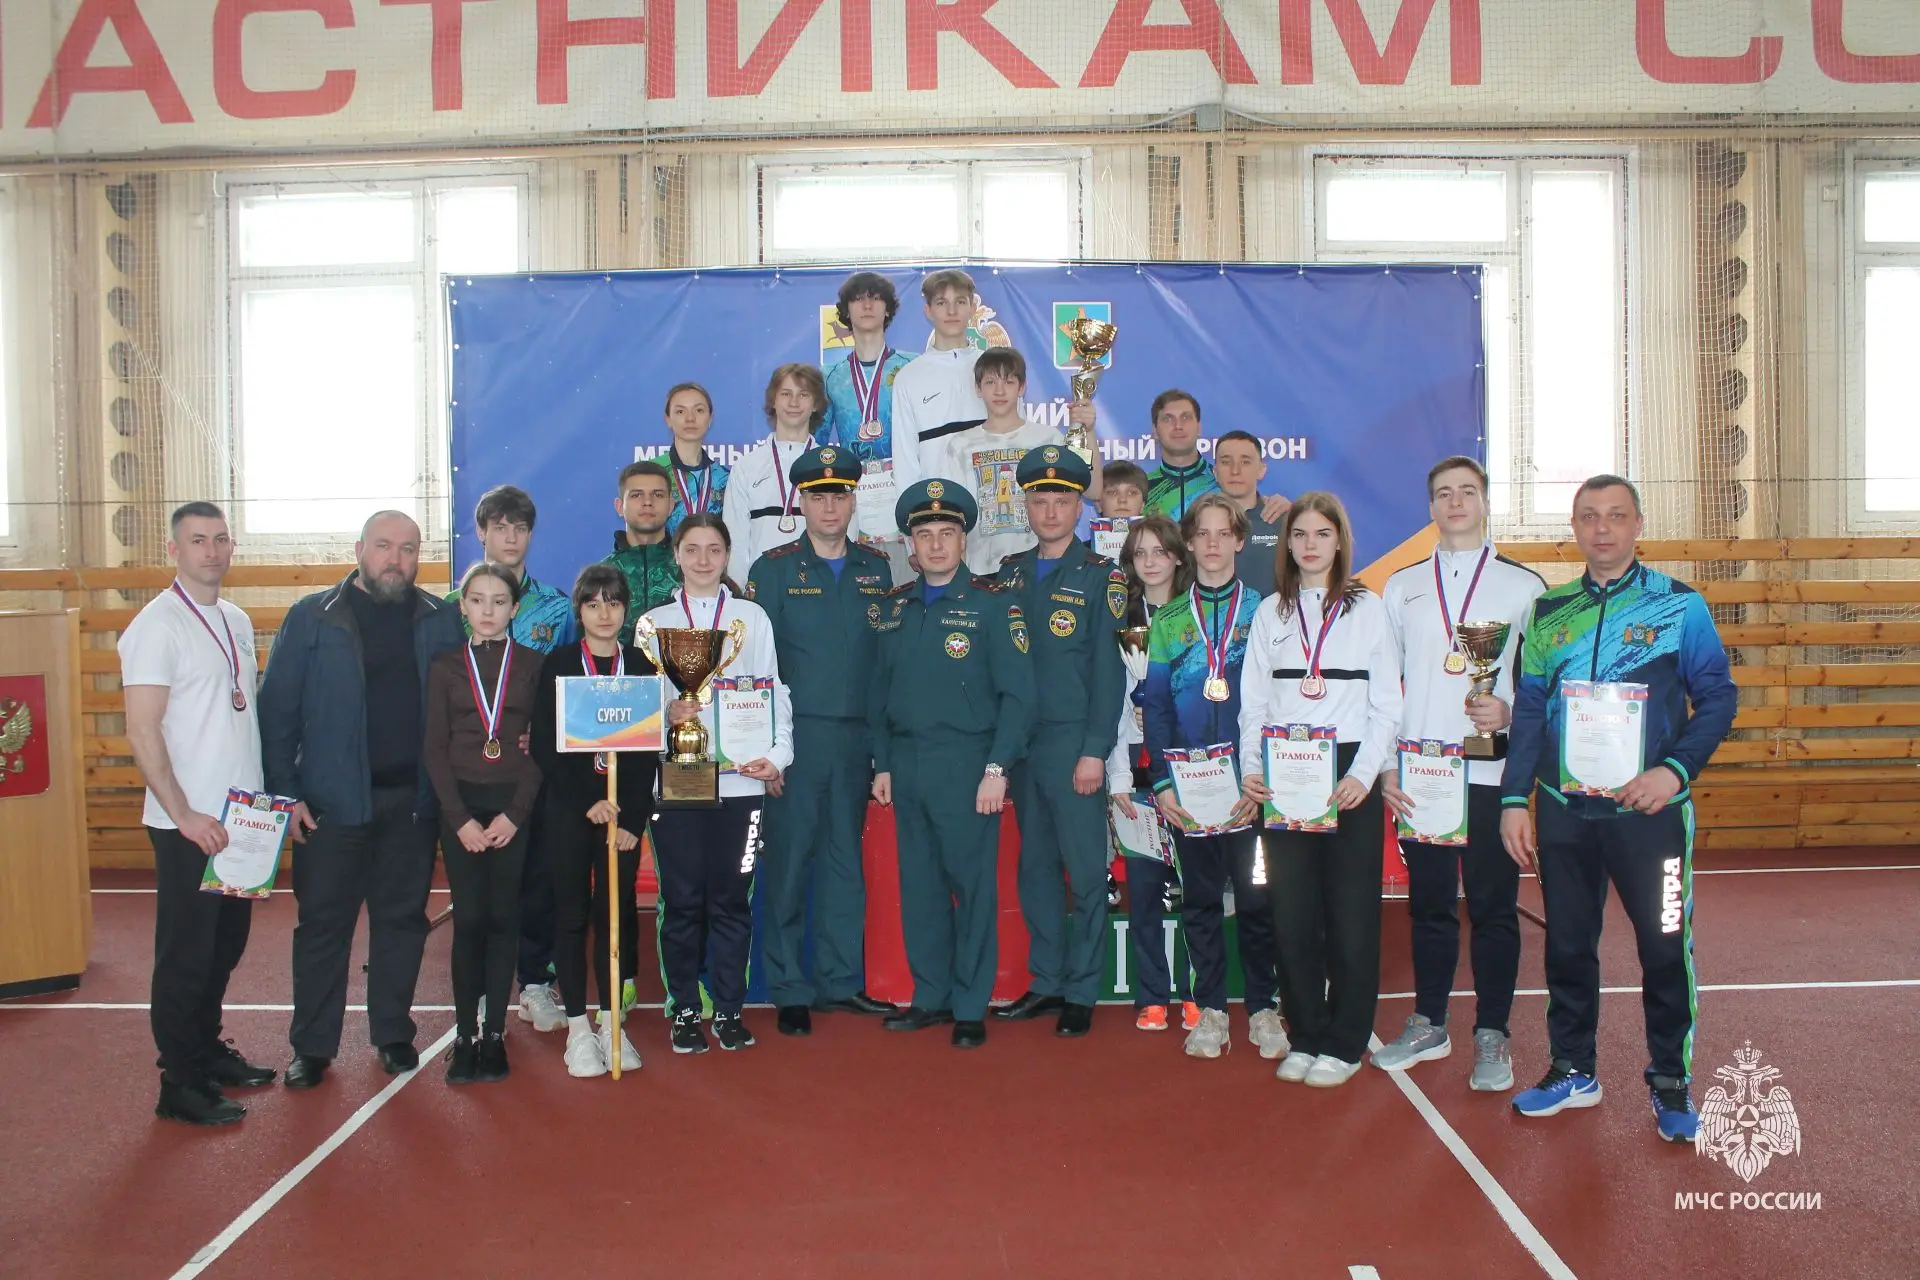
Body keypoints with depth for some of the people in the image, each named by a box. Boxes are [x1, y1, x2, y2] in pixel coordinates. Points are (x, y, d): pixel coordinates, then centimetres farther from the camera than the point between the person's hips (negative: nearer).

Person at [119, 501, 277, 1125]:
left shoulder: (238, 621, 11)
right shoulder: (157, 624, -11)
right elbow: (142, 733, -15)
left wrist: (265, 794, 9)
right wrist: (185, 815, -19)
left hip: (239, 816, 7)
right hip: (189, 823, -7)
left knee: (226, 944, 17)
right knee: (185, 954, 2)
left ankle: (207, 1050, 32)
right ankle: (180, 1085, 12)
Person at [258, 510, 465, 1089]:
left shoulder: (442, 621, 4)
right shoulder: (311, 618, 0)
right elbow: (277, 709, -2)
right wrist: (284, 791, -8)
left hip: (412, 799, 2)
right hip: (332, 799, -2)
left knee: (402, 918, 11)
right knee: (323, 923, 5)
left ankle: (393, 1033, 25)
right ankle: (312, 1046, 17)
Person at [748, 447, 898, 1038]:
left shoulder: (876, 569, 10)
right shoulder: (773, 569, 2)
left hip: (856, 738, 3)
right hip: (795, 737, -3)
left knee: (846, 860, 10)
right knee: (788, 861, 1)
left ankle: (841, 981, 22)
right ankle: (790, 992, 11)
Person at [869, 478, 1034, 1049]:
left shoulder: (991, 606, -3)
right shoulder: (895, 607, 11)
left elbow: (1017, 694, -8)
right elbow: (880, 691, 14)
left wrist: (996, 769, -14)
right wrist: (882, 763, 9)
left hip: (965, 764, -5)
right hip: (906, 764, 5)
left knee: (972, 885, 1)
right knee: (918, 884, 10)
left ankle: (971, 1007, 12)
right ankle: (930, 997, 23)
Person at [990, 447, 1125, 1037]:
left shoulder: (1100, 576, -2)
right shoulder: (1010, 572, 11)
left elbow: (1109, 669, -7)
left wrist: (1094, 751, -13)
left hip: (1074, 743, -5)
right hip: (1020, 741, 5)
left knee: (1086, 868, 0)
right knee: (1035, 864, 11)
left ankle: (1082, 993, 11)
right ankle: (1045, 982, 22)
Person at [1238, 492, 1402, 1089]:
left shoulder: (1368, 608, 4)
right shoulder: (1270, 613, 11)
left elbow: (1386, 704, 0)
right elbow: (1254, 702, 8)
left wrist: (1363, 774, -12)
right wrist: (1251, 768, -6)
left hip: (1350, 776, -2)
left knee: (1351, 911, 0)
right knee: (1291, 911, 4)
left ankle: (1344, 1043, 11)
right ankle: (1304, 1036, 17)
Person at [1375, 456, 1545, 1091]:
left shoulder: (1523, 585, 5)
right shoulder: (1402, 586, 11)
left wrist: (1510, 712, -15)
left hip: (1491, 771, -2)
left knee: (1494, 905, 3)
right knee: (1429, 902, 10)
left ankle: (1491, 1037, 14)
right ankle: (1428, 1024, 22)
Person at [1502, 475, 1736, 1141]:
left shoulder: (1680, 605, 0)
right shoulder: (1548, 612, 9)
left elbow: (1718, 696, -1)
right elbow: (1529, 708, 10)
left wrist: (1676, 769, -15)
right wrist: (1514, 798, 5)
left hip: (1649, 807, -3)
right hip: (1564, 811, 3)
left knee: (1665, 944, 2)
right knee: (1567, 944, 10)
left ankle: (1671, 1080, 20)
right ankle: (1572, 1070, 25)